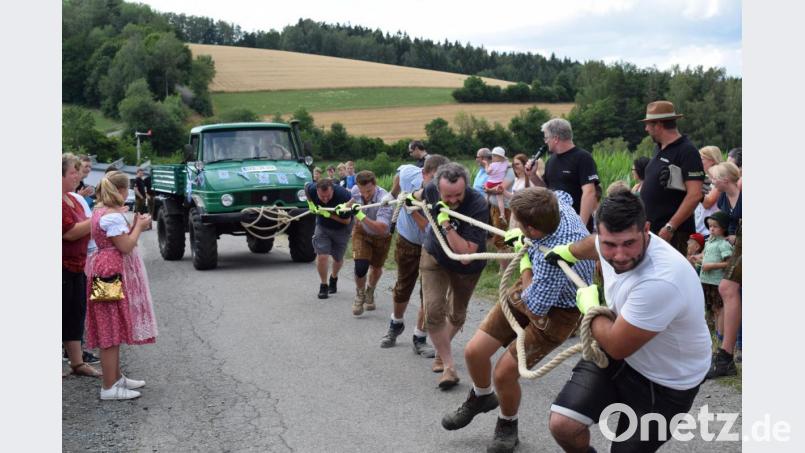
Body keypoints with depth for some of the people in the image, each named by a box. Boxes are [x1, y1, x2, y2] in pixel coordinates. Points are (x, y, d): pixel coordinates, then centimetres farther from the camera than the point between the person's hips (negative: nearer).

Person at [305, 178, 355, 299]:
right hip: (322, 226, 1)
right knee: (322, 256, -12)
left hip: (341, 228, -1)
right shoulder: (311, 189, -27)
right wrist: (310, 204, -4)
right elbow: (307, 190, 1)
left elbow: (347, 221, -27)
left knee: (338, 258, 12)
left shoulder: (344, 196, -36)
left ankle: (333, 278, 44)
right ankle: (323, 285, 8)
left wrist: (328, 214, -34)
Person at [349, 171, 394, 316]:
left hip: (381, 237, -1)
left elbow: (381, 229, -49)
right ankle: (359, 295, 13)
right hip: (361, 232, 1)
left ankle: (370, 292, 51)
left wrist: (361, 216, -55)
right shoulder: (355, 190, -23)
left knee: (376, 268, 17)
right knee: (361, 267, -17)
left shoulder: (385, 200, -39)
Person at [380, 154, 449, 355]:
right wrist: (394, 194, 15)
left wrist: (413, 210, -40)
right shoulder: (408, 172, -24)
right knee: (403, 288, 16)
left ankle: (420, 339, 13)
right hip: (407, 241, 3)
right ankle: (396, 324, 43)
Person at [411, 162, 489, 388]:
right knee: (434, 310, -16)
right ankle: (448, 366, -5)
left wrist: (447, 225, -46)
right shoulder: (432, 190, -25)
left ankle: (441, 351, 44)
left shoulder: (478, 206, -38)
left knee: (457, 316, 15)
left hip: (466, 266, -2)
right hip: (434, 254, 2)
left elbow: (466, 256, -41)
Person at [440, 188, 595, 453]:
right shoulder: (559, 205, -21)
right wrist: (520, 233, 3)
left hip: (556, 312, -8)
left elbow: (534, 309, -26)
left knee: (504, 373, -9)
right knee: (474, 352, 4)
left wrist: (524, 262, -17)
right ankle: (481, 397, 38)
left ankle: (507, 425, 25)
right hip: (528, 290, 8)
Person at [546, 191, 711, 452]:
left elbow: (616, 347, -26)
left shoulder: (660, 282, -39)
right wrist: (566, 251, 36)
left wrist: (589, 306, -8)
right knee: (561, 425, -7)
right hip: (617, 349, 6)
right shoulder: (613, 242, -15)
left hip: (665, 383, -6)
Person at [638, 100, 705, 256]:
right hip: (650, 228, 8)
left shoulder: (687, 151, -12)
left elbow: (695, 194, -21)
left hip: (672, 233, -8)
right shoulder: (659, 149, 14)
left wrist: (670, 227, -24)